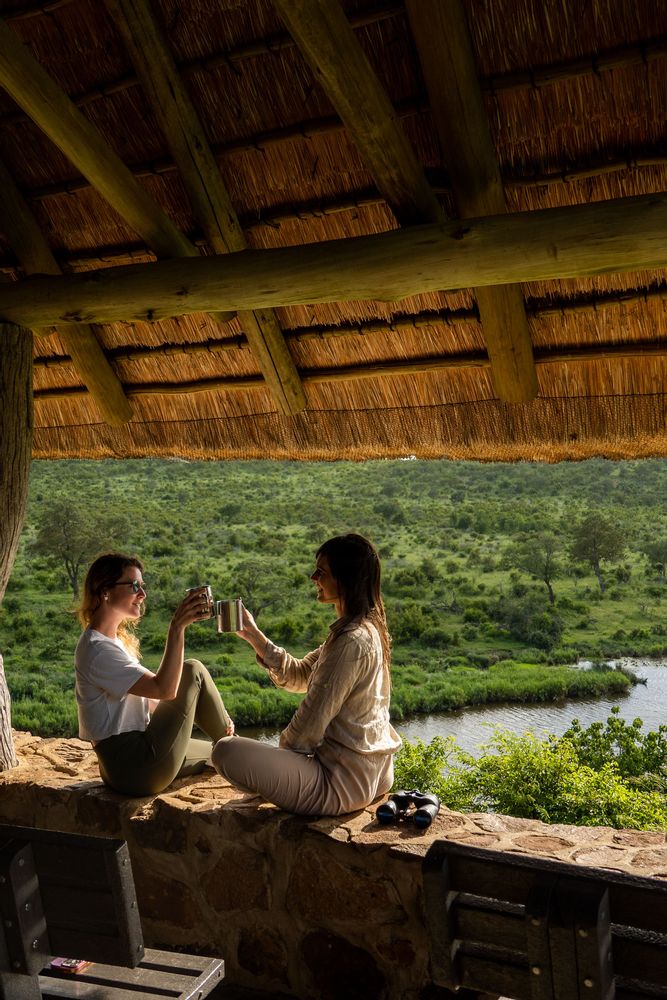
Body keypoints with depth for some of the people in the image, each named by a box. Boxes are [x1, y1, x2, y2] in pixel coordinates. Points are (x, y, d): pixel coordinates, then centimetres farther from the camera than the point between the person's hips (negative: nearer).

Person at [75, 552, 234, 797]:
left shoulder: (115, 640, 13)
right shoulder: (98, 650, -20)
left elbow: (150, 699, 14)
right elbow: (164, 689, -28)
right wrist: (177, 627, -33)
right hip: (135, 770, -10)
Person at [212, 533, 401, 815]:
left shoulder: (351, 642, -24)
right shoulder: (367, 630, 7)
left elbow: (314, 718, -21)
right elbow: (298, 676, 12)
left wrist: (282, 747, -2)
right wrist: (253, 635, 3)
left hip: (342, 781, -10)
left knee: (226, 750, -18)